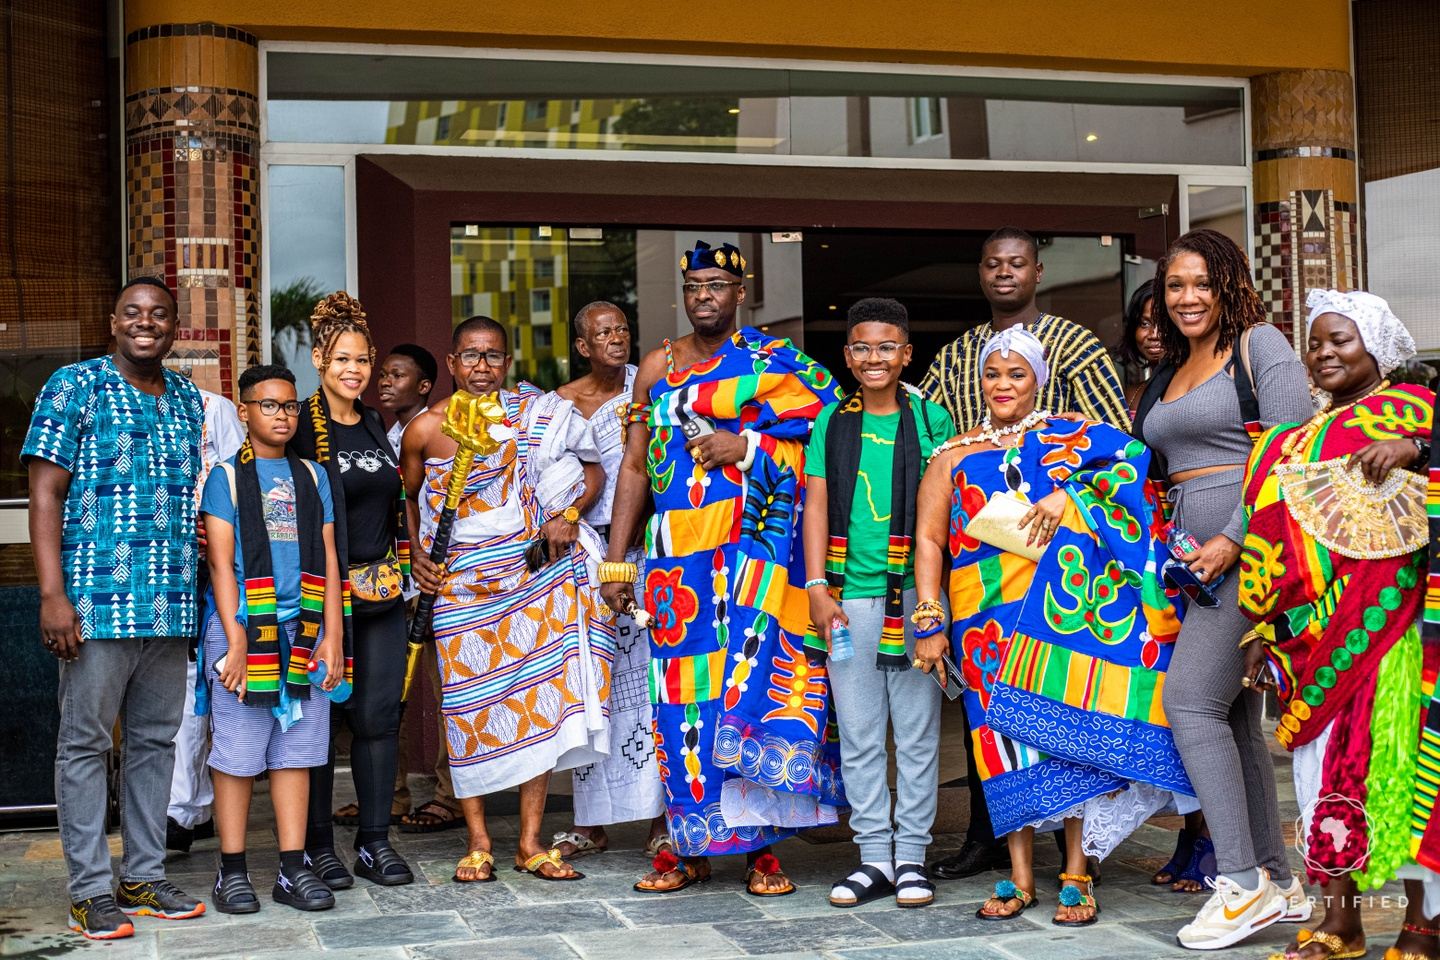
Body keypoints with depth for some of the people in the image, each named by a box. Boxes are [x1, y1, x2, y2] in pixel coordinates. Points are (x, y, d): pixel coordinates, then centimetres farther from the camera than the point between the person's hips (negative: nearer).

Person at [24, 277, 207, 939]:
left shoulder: (189, 400, 15)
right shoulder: (76, 385, -1)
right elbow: (45, 492, -6)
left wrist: (200, 595, 11)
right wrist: (53, 593, -14)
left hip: (172, 606, 6)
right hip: (95, 602, -5)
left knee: (156, 741, 11)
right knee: (86, 742, 0)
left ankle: (144, 877, 20)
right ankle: (91, 890, 6)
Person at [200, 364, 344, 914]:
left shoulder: (312, 477, 15)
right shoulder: (227, 476, 3)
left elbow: (327, 559, 12)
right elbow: (221, 561, -4)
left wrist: (333, 634, 3)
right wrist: (235, 639, -12)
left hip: (304, 629, 4)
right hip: (244, 626, -4)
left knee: (296, 750, 5)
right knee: (237, 752, -2)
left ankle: (293, 869, 9)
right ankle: (232, 871, 7)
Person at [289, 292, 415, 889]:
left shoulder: (375, 426, 15)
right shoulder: (300, 427, -5)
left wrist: (403, 567, 18)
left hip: (381, 590, 6)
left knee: (379, 714, 6)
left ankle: (375, 841, 13)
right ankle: (317, 844, 9)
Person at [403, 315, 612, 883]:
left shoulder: (538, 415, 3)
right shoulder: (425, 429, 2)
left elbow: (594, 470, 9)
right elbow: (408, 498, 16)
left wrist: (568, 517, -7)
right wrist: (416, 555, 2)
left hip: (533, 571, 1)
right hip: (459, 581, -1)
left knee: (537, 696, -1)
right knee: (468, 702, -1)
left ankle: (531, 842, 8)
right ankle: (478, 842, 12)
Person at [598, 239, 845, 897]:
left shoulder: (774, 360, 5)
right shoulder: (657, 366, 15)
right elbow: (634, 466, 14)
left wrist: (747, 444, -11)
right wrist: (615, 561, 8)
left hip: (752, 547, -3)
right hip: (676, 552, 3)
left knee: (750, 682, -9)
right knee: (682, 690, 1)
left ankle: (761, 846, -1)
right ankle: (689, 847, 10)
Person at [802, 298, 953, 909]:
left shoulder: (931, 419, 5)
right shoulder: (831, 422, 9)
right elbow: (816, 507, 8)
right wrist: (817, 588, -1)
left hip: (914, 594, -2)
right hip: (849, 597, 2)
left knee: (917, 730, 3)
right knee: (858, 733, 6)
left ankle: (912, 855, 13)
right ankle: (875, 856, 14)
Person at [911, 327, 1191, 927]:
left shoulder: (1070, 435, 10)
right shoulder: (955, 455, 14)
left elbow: (1135, 460, -5)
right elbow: (928, 538, 8)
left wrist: (1070, 496, -16)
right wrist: (929, 622, -1)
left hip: (1065, 605, -2)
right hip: (989, 618, 2)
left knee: (1071, 726, -6)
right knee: (1007, 733, -1)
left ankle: (1076, 877, -1)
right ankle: (1019, 877, 5)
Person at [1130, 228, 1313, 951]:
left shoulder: (1260, 345, -2)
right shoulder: (1165, 377, 21)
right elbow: (1139, 469, 25)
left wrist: (1233, 540, -17)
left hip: (1250, 549, -8)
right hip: (1195, 560, 8)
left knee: (1191, 701, -15)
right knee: (1234, 718, 7)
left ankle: (1242, 882, -10)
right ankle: (1278, 884, 14)